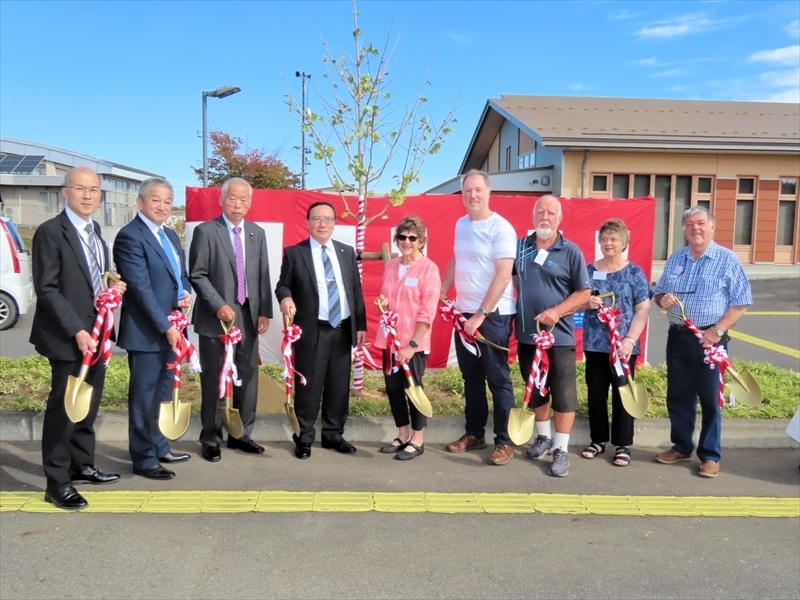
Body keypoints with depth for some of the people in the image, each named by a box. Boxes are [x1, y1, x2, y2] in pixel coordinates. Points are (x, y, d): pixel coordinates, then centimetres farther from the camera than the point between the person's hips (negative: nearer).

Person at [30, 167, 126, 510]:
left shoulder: (95, 233, 14)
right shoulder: (50, 232, -12)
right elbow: (46, 289, -17)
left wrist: (113, 286, 1)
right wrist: (76, 331, -22)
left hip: (94, 334, 8)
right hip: (68, 337, -8)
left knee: (89, 405, 16)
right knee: (63, 407, 0)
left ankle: (82, 465, 31)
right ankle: (57, 484, 10)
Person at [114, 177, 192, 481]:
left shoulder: (170, 235, 14)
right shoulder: (130, 236, -14)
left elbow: (180, 274, 21)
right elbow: (141, 288, -19)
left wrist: (185, 292, -2)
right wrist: (165, 326, -20)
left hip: (169, 327, 9)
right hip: (147, 331, -9)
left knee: (162, 392, 17)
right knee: (145, 395, 2)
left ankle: (159, 447, 30)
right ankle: (144, 458, 13)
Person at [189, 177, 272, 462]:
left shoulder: (257, 233, 11)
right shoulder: (205, 231, -4)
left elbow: (263, 276, 11)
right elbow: (197, 275, -8)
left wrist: (264, 312, 4)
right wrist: (218, 306, -17)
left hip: (248, 316, 5)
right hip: (216, 317, -5)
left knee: (247, 377, 9)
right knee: (213, 381, 3)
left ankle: (241, 435, 22)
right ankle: (211, 439, 17)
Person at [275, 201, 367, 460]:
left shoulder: (347, 252, 12)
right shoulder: (294, 253, 1)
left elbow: (356, 290, 12)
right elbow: (283, 285, 3)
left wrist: (361, 325, 8)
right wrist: (285, 297, -22)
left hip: (343, 329, 4)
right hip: (312, 331, -4)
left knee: (339, 386, 10)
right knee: (308, 386, 2)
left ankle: (333, 434, 24)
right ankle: (304, 437, 16)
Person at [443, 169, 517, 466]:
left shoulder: (500, 228, -13)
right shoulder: (461, 224, 9)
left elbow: (503, 276, -18)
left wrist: (481, 315, -20)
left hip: (493, 314, -7)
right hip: (464, 312, 7)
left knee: (497, 378, 1)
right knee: (471, 376, 14)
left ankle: (504, 441, 12)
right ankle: (474, 433, 26)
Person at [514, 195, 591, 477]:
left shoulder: (571, 252, -5)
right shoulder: (520, 247, 5)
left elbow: (584, 293, -5)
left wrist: (557, 311, -17)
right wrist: (519, 305, 5)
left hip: (559, 334, -4)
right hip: (527, 332, 4)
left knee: (563, 392, 1)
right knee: (534, 388, 16)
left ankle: (561, 449, 12)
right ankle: (543, 436, 34)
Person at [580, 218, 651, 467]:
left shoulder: (634, 272, -2)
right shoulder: (590, 270, 6)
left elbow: (643, 309, -6)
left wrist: (630, 339, -16)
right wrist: (587, 302, -12)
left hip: (623, 345, -3)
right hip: (595, 343, 3)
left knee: (622, 393, 6)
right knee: (596, 393, 10)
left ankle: (623, 444, 18)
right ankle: (598, 439, 25)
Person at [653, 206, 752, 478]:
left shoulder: (727, 259, -5)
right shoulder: (675, 259, 10)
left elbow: (741, 302, -8)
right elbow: (658, 293, 16)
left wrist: (718, 331, -18)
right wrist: (662, 299, -8)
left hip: (709, 339, -5)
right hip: (677, 337, 5)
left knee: (710, 398, 3)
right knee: (677, 395, 11)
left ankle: (710, 455, 14)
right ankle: (681, 446, 26)